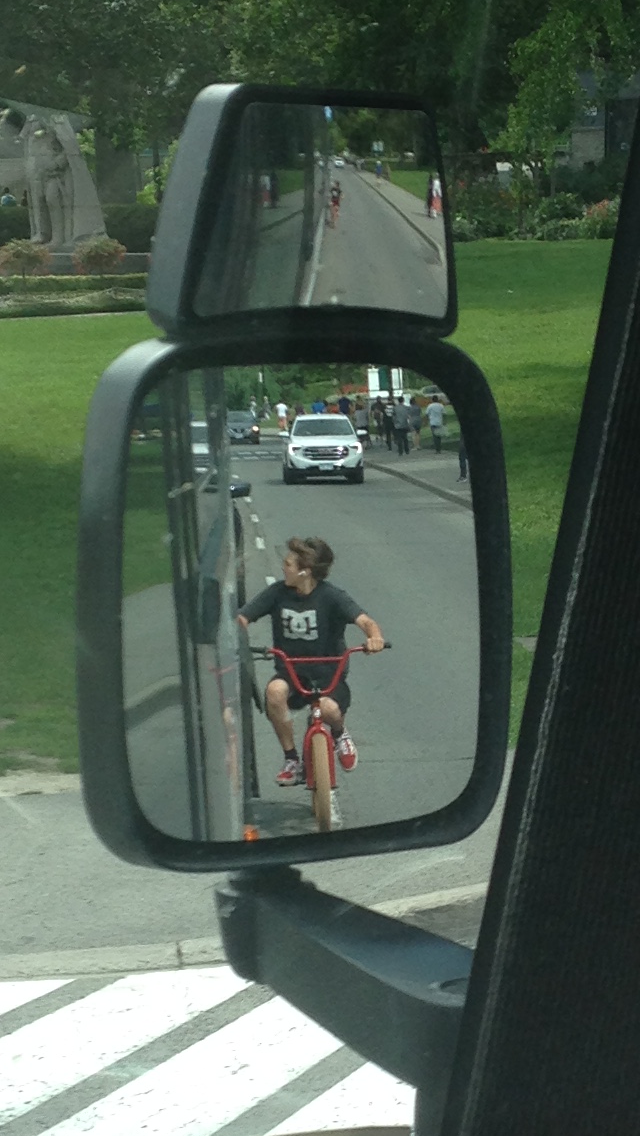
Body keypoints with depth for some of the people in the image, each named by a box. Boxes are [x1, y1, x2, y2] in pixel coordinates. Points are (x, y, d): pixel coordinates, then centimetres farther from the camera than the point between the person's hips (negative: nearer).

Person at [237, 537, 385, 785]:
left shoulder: (330, 597, -12)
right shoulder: (278, 592, -2)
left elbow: (363, 619, -25)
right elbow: (242, 618, -6)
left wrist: (374, 636, -49)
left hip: (327, 673, -2)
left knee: (329, 708, -34)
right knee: (274, 691, -33)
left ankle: (339, 734, 8)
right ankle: (291, 760, -13)